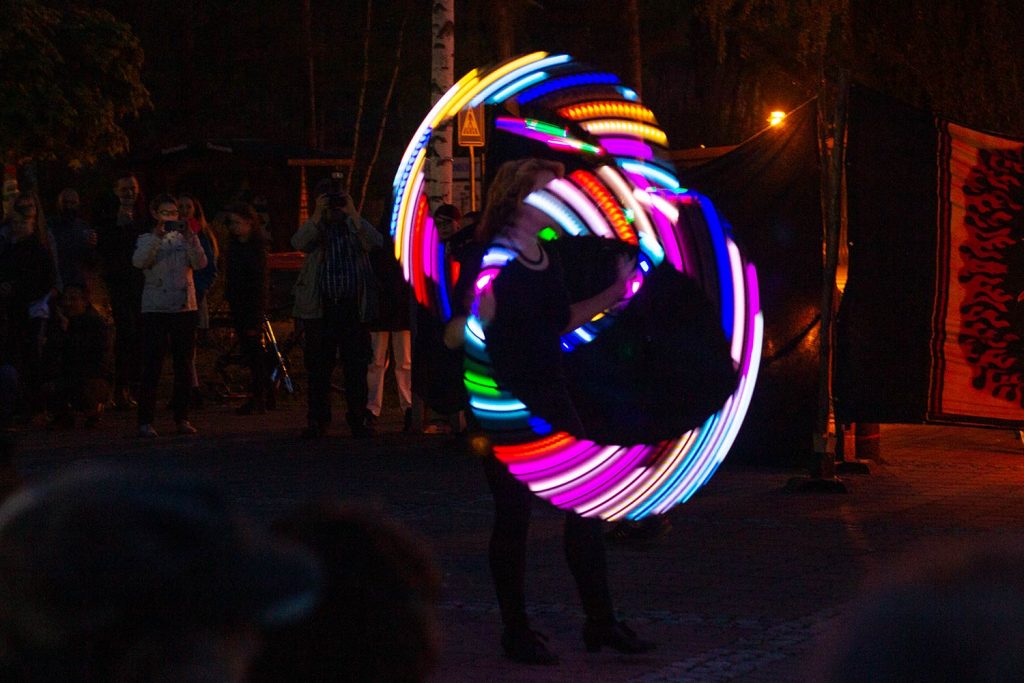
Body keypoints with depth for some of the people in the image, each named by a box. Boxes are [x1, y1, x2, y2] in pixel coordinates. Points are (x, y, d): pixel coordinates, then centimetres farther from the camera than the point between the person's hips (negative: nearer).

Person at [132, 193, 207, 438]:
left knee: (184, 365, 5)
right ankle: (145, 421, -6)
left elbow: (200, 264, -5)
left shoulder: (186, 238, 10)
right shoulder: (147, 239, 6)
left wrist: (190, 238, -18)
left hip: (184, 308, 2)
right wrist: (157, 237, -24)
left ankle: (182, 418, 13)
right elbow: (139, 262, -14)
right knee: (152, 365, -6)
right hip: (155, 308, -2)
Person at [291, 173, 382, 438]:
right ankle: (317, 420, 8)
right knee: (318, 367, 1)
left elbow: (376, 242, -10)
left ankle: (357, 419, 8)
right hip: (320, 307, 0)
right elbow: (299, 243, -12)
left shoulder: (356, 226, 9)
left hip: (353, 307, 0)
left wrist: (354, 215, -16)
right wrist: (317, 215, -20)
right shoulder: (314, 227, 9)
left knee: (357, 366, 1)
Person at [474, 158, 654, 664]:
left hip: (548, 395, 7)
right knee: (513, 517, 1)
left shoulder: (547, 258, 10)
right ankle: (516, 630, 13)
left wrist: (614, 293, 14)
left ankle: (600, 622, 15)